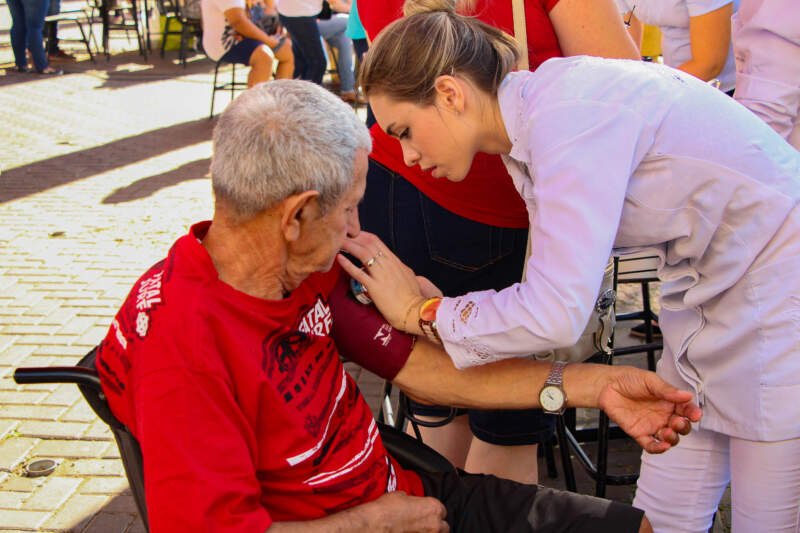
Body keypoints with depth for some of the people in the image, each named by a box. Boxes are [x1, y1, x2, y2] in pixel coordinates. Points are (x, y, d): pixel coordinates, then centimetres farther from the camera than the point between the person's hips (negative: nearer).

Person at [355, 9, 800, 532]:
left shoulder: (569, 115, -26)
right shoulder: (538, 112, 1)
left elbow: (556, 312, -30)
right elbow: (564, 280, 10)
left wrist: (422, 313, -17)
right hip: (710, 292, 8)